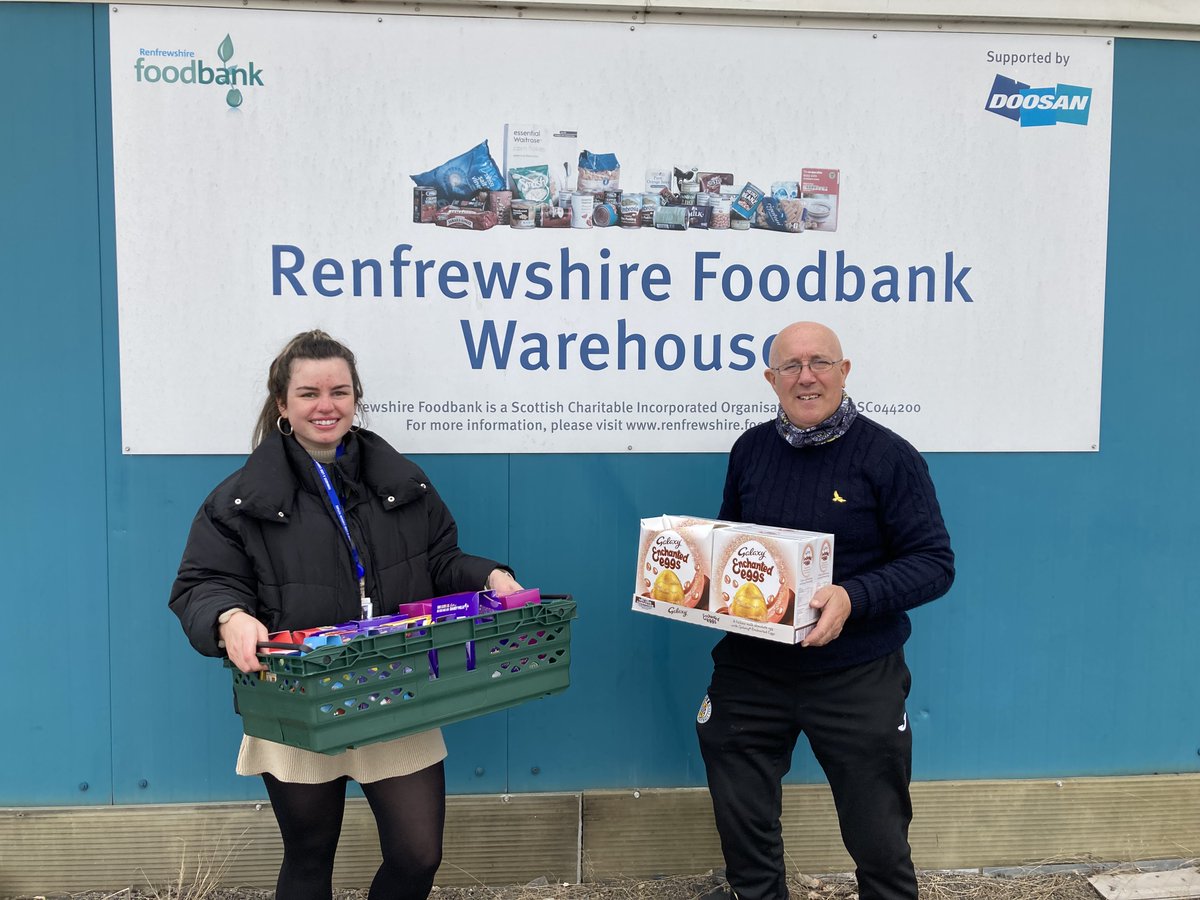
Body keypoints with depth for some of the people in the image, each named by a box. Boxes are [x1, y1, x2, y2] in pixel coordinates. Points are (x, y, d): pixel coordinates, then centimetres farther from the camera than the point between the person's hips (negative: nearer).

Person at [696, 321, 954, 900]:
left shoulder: (888, 455, -8)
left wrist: (853, 598, -24)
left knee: (878, 841, 8)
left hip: (855, 675, -3)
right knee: (743, 830, 15)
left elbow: (935, 563, -9)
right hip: (750, 668, 4)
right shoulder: (750, 449, 5)